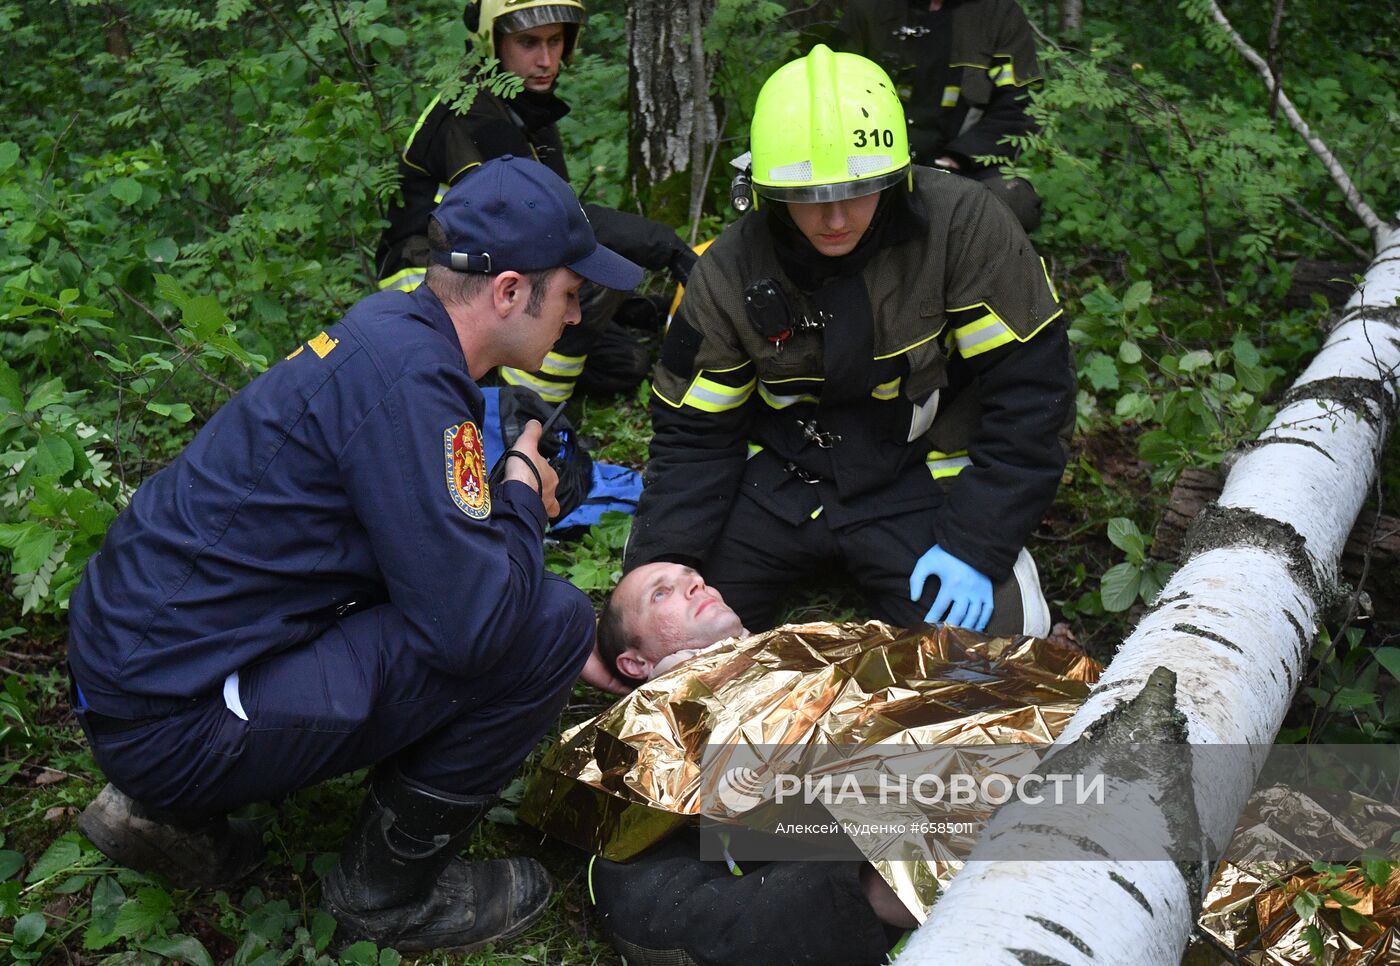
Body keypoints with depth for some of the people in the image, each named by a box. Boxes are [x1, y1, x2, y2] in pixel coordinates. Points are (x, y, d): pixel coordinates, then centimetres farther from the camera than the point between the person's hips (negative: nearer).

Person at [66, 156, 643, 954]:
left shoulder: (390, 328, 9)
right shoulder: (405, 379, -21)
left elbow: (439, 547, 21)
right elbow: (476, 625, -26)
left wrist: (587, 656, 18)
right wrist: (524, 491, -6)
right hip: (174, 721, -10)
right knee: (547, 623, -15)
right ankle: (391, 890, 6)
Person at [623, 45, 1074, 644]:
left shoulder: (963, 227, -20)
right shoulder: (727, 274, -10)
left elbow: (1031, 387, -15)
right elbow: (693, 435, -3)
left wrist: (975, 546, -20)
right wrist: (660, 567, -17)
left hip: (917, 480, -2)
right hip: (783, 477, 3)